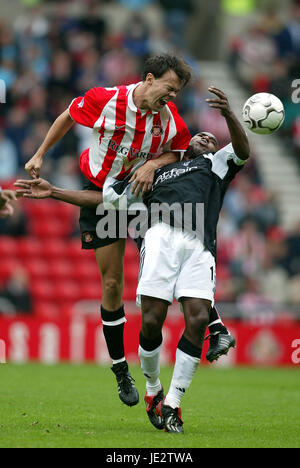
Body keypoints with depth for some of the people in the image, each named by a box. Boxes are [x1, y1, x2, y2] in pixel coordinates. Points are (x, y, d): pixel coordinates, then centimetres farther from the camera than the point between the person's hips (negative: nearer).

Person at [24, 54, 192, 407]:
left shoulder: (171, 120, -13)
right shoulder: (104, 100, -17)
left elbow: (179, 153, 2)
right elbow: (68, 117, 1)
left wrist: (153, 164, -20)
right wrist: (40, 155, 7)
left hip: (144, 192, 1)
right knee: (111, 283, 0)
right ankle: (120, 367, 11)